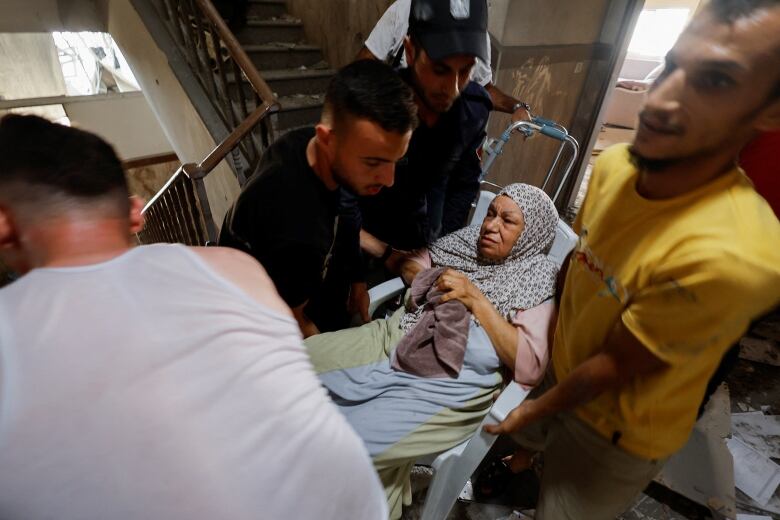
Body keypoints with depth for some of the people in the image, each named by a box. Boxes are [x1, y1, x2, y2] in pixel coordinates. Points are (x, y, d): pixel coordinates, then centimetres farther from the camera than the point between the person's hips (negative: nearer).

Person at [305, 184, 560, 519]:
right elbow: (408, 265, 20)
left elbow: (530, 368, -11)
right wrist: (435, 280, -1)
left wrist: (476, 299, -13)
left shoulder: (538, 281, 0)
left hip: (450, 381, -5)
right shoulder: (468, 240, 14)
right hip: (393, 337, 6)